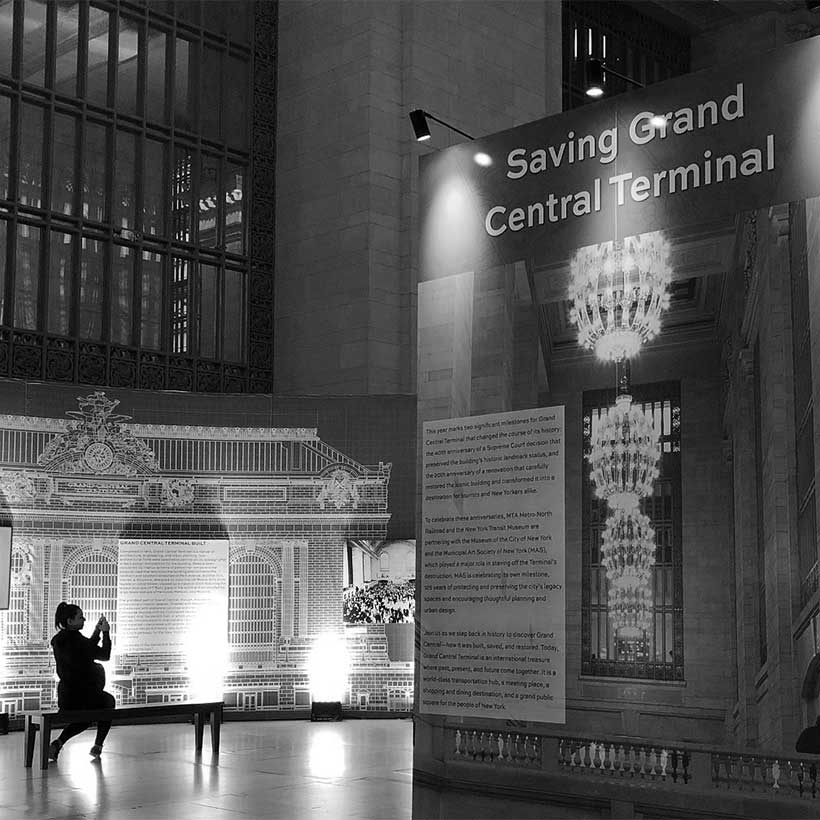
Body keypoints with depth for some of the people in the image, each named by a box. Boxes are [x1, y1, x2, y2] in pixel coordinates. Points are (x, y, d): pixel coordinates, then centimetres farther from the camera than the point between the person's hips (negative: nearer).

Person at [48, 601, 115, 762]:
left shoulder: (58, 639, 5)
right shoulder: (75, 638, -21)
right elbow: (105, 655, -13)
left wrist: (97, 631, 14)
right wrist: (105, 632, -3)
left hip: (64, 697, 7)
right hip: (82, 695, -7)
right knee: (108, 700, 24)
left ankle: (58, 743, 18)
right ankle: (98, 745, 24)